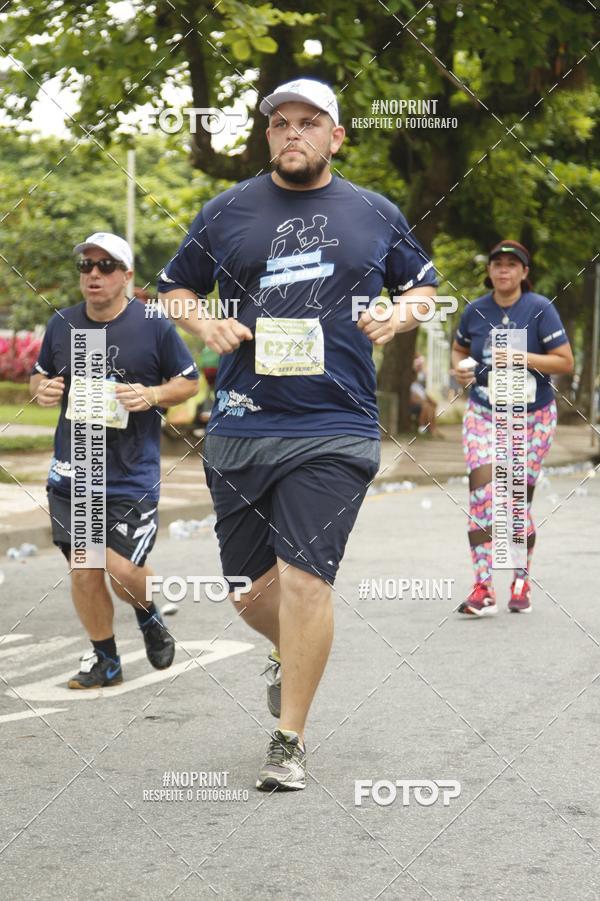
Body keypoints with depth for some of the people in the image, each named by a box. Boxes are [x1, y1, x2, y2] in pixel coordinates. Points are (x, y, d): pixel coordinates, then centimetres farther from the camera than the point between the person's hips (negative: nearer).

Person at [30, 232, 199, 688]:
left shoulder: (155, 325, -5)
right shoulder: (62, 324, 6)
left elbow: (189, 381, 4)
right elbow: (40, 376, 20)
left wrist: (153, 395, -15)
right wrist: (43, 390, -4)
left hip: (132, 475, -4)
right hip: (71, 473, 4)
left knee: (123, 568, -10)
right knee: (83, 571, 6)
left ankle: (150, 617, 25)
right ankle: (104, 658, 24)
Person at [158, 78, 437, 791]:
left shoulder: (375, 215, 9)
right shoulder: (227, 211, 8)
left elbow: (423, 286, 22)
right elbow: (173, 288, 18)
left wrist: (399, 316, 0)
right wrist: (205, 325, -2)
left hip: (334, 431, -2)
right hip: (239, 429, 2)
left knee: (305, 577, -12)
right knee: (248, 587, 8)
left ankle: (290, 742, 2)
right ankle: (290, 654, 43)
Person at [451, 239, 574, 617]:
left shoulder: (540, 309, -9)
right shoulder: (476, 311, 1)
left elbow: (565, 361, -11)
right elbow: (460, 349, 19)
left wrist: (524, 358, -24)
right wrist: (461, 368, -2)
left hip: (533, 416, -2)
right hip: (484, 413, 2)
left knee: (519, 501, 4)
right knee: (481, 490, -15)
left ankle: (522, 584, 25)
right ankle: (483, 591, -17)